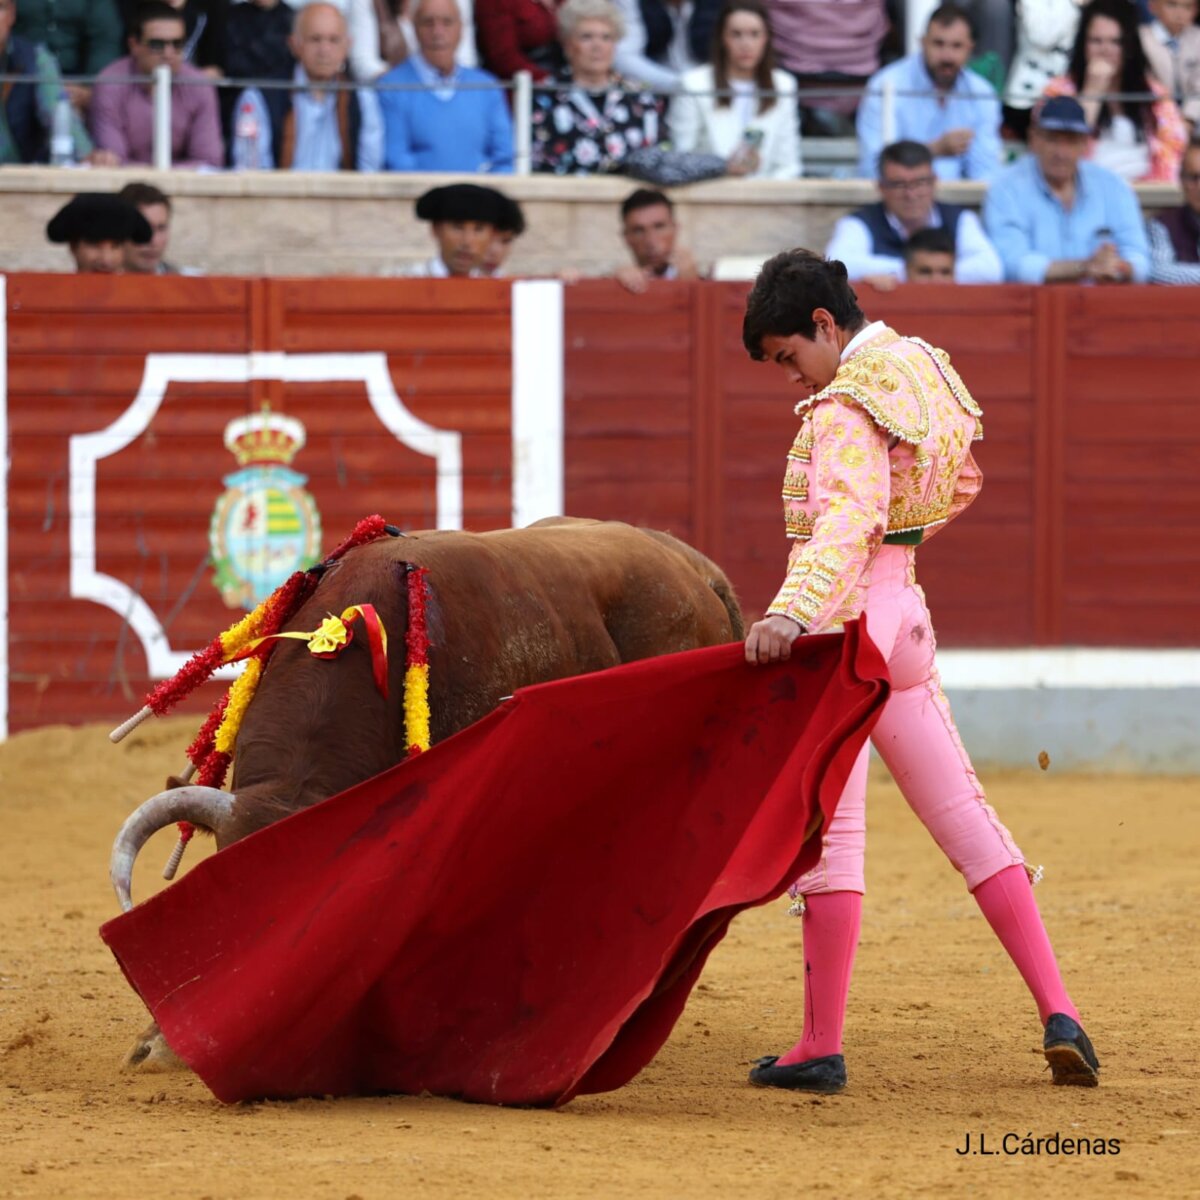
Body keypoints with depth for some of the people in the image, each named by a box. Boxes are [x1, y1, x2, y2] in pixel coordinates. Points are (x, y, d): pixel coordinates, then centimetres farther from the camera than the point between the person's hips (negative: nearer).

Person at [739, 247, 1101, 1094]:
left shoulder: (847, 408, -16)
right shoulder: (922, 371, 12)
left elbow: (849, 516, -33)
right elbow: (962, 484, 28)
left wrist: (792, 609, -46)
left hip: (841, 612, -9)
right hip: (903, 612, 9)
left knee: (829, 826, -6)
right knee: (960, 811, 10)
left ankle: (822, 1047, -4)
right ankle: (1058, 1012, 5)